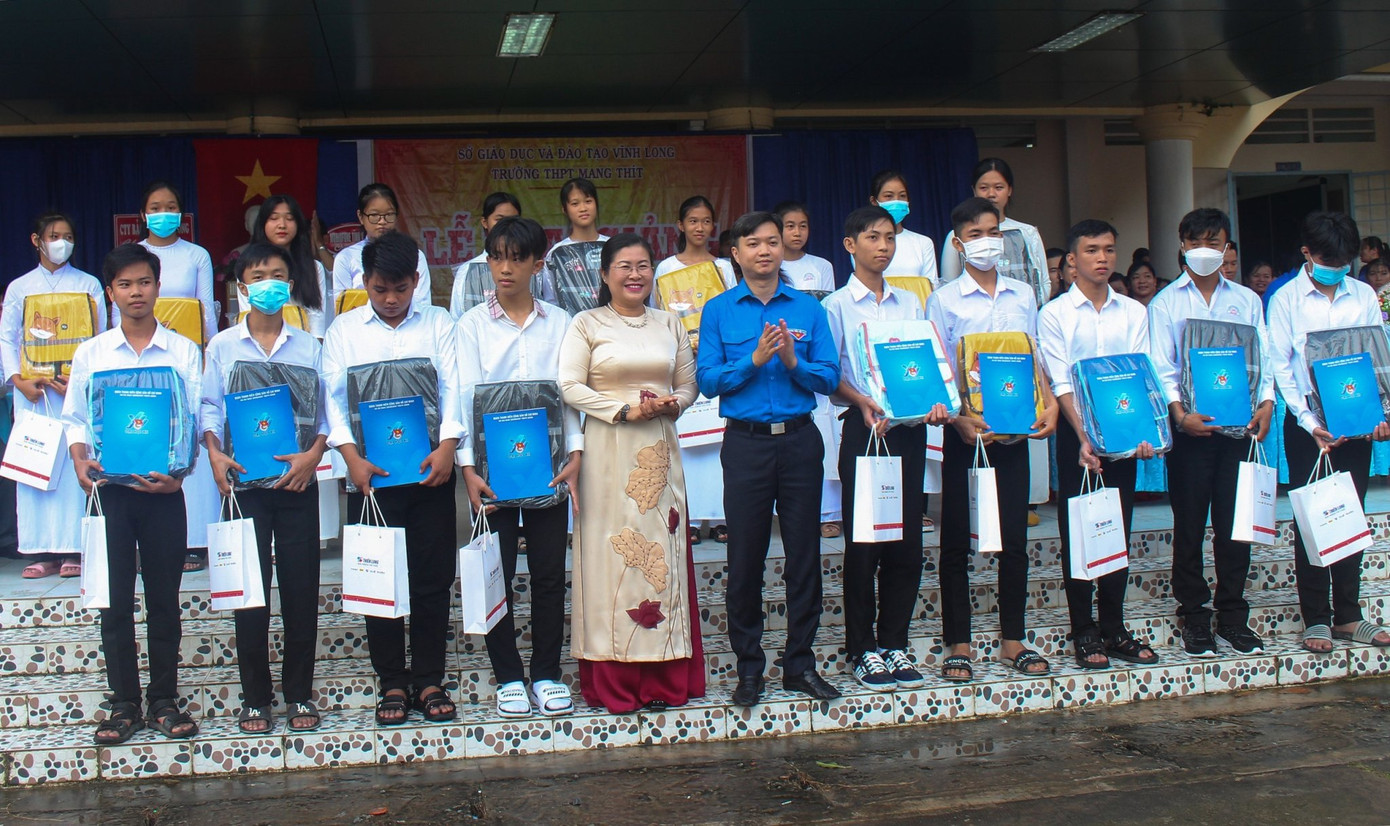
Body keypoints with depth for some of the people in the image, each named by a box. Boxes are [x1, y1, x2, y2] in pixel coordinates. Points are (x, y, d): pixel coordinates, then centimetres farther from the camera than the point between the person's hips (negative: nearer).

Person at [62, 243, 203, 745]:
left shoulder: (183, 351, 4)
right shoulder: (91, 353, 8)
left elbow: (196, 420, 1)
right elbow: (74, 419, 9)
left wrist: (179, 473, -14)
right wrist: (81, 464, -10)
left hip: (162, 490, -1)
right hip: (108, 488, 1)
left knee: (164, 598, 6)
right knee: (115, 600, 4)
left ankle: (164, 701, 16)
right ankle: (124, 704, 13)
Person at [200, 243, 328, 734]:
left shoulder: (309, 347, 7)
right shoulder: (222, 347, 6)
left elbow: (328, 410, 4)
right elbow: (209, 408, 4)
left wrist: (314, 453, -12)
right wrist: (215, 454, -13)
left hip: (297, 481, 1)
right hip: (244, 482, 0)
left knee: (301, 588, 3)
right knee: (250, 589, 3)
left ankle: (299, 695, 13)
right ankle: (255, 698, 12)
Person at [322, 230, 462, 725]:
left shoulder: (438, 324, 10)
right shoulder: (343, 330, 9)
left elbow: (453, 387, 1)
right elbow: (333, 397, 2)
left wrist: (447, 447, -15)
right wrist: (352, 458, -12)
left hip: (430, 470, 0)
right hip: (370, 474, 0)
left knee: (433, 577, 2)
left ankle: (429, 681, 13)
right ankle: (392, 683, 14)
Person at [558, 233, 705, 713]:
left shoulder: (670, 325, 15)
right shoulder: (588, 325, 4)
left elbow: (689, 384, 17)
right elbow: (569, 386, -6)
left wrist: (672, 403, -5)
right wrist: (624, 409, -14)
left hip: (659, 452, 4)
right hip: (607, 454, -3)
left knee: (663, 551, 3)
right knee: (611, 552, -4)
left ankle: (666, 678, 10)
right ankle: (612, 684, 2)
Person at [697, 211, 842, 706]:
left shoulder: (808, 308, 7)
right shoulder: (718, 311, 4)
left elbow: (829, 378, 2)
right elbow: (707, 380, -4)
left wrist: (794, 361, -14)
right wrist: (755, 359, -15)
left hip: (800, 441, 1)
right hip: (746, 442, -1)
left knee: (804, 553, 6)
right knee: (745, 557, 4)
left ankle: (800, 664, 18)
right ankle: (749, 665, 17)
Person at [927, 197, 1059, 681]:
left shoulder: (1023, 296, 12)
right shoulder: (944, 300, 0)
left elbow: (1036, 361, 15)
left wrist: (1050, 405, -3)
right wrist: (959, 420, -19)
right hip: (965, 433, -3)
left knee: (1014, 539, 6)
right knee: (956, 541, 2)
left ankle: (1013, 641, 16)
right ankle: (958, 645, 10)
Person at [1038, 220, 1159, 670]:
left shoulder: (1134, 312, 9)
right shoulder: (1055, 314, -1)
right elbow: (1060, 383, -9)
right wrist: (1083, 437, -20)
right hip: (1076, 432, -3)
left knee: (1118, 530, 7)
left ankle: (1113, 628, 16)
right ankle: (1084, 633, 8)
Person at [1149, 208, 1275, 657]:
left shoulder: (1247, 301, 13)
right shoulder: (1165, 304, 5)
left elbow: (1262, 359, 9)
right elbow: (1161, 367, -3)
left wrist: (1266, 403, -8)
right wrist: (1180, 413, -17)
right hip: (1190, 425, -2)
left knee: (1235, 522, 5)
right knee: (1189, 524, 2)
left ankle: (1233, 616, 15)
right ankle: (1194, 617, 11)